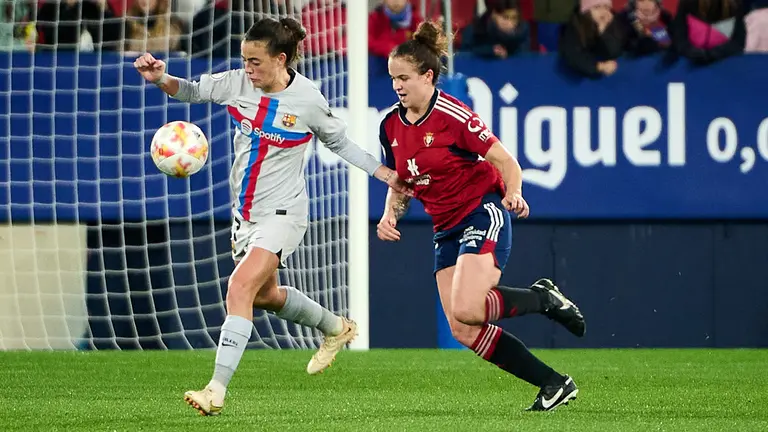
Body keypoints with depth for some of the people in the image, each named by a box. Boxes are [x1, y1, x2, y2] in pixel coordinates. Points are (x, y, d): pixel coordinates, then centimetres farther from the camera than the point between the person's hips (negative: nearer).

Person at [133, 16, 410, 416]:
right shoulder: (237, 83, -7)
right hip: (244, 211, 7)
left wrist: (385, 174, -1)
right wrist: (160, 78, -24)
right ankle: (336, 328, 51)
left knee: (240, 288, -23)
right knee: (265, 295, 24)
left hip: (281, 214, -7)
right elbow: (192, 91, -3)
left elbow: (339, 143, 0)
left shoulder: (308, 99, -15)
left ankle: (217, 389, -24)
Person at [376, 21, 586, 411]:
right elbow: (399, 184, 17)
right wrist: (390, 215, -2)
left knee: (466, 310, -27)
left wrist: (514, 194, -32)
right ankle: (554, 384, 4)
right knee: (463, 331, -4)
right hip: (446, 229, 7)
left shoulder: (452, 115, -16)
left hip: (483, 214, -7)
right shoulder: (391, 126, 5)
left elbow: (505, 160, -14)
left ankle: (543, 298, 1)